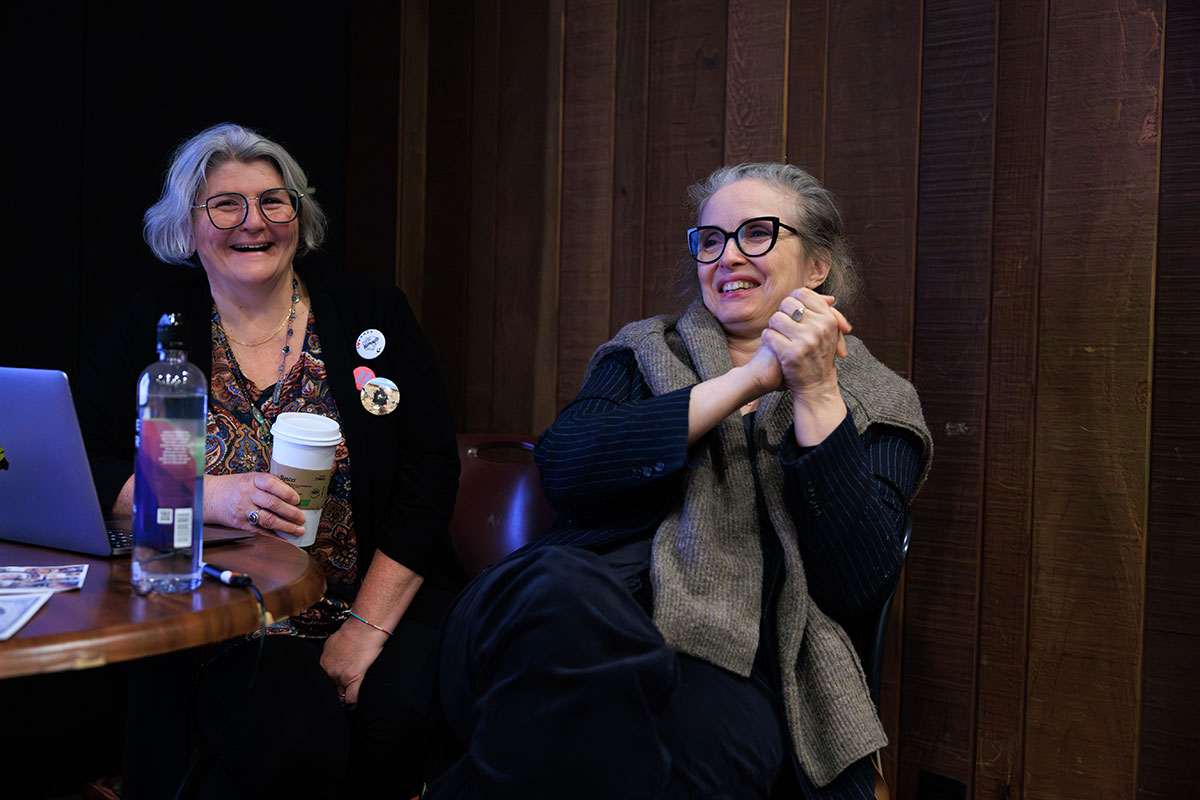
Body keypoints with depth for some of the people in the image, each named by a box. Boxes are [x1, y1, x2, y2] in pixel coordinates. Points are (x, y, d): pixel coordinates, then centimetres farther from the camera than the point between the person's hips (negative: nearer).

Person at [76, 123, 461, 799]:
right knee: (296, 742, -29)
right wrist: (213, 495, -19)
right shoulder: (155, 329, 8)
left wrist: (367, 627, -11)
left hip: (386, 601, 1)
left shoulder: (373, 311, 6)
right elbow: (90, 470, 1)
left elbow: (431, 470, -1)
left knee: (405, 727, -28)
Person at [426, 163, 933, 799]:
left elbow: (860, 588, 0)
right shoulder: (646, 352, 22)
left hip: (731, 667, 0)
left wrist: (816, 394, -6)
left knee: (704, 731, -37)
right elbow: (560, 466, -1)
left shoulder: (875, 405, 17)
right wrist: (748, 379, -6)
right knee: (560, 593, -36)